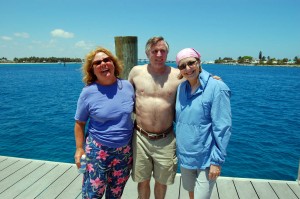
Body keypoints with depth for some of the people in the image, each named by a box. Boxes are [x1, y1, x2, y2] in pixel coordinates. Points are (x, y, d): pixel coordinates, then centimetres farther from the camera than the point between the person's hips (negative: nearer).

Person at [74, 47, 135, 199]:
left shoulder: (127, 86, -4)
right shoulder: (88, 92, -12)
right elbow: (80, 123, -4)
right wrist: (80, 149, -6)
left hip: (125, 150, 3)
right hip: (98, 151, -2)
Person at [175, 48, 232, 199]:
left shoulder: (217, 88, -16)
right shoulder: (181, 87, 1)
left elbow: (222, 128, -16)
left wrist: (217, 160, -16)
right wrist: (179, 147, 8)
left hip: (206, 158, -5)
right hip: (185, 155, 6)